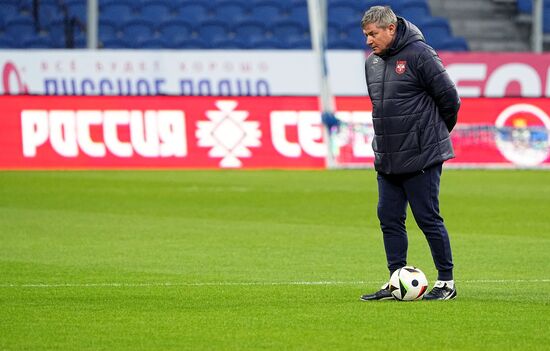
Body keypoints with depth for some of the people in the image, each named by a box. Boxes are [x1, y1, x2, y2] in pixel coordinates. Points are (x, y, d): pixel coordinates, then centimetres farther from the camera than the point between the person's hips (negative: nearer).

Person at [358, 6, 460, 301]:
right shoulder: (372, 62, 10)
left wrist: (436, 131, 3)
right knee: (389, 219, 7)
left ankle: (446, 282, 6)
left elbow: (449, 97, -9)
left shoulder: (420, 54, -13)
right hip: (386, 160, 7)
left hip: (421, 157, -7)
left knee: (428, 219, -4)